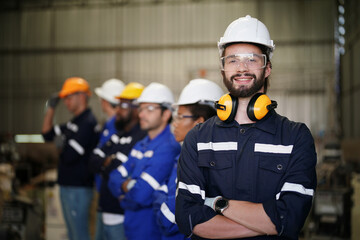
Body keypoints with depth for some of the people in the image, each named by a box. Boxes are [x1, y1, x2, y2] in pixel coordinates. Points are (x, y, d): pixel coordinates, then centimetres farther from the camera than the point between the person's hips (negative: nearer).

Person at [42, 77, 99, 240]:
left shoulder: (88, 123, -17)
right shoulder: (73, 123, 14)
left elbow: (70, 156, -24)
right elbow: (47, 134, 17)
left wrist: (62, 145, -2)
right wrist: (51, 108, 9)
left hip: (79, 189, -10)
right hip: (67, 187, 10)